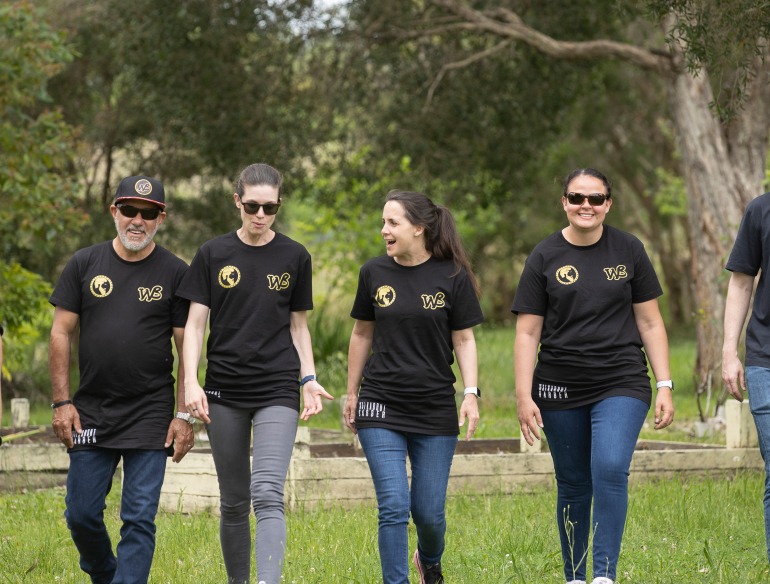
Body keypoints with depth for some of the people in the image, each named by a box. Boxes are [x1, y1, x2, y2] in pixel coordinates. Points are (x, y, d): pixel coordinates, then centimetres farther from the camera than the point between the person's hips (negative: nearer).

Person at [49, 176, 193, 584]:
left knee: (139, 519, -5)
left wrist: (184, 415, -5)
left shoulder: (175, 273, 1)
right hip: (91, 412, 2)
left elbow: (188, 347, 1)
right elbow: (61, 334, 6)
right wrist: (61, 402, -1)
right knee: (81, 514, 5)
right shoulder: (84, 264, 5)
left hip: (150, 413, -2)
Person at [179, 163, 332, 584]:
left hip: (277, 392, -1)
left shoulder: (295, 257, 6)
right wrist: (191, 382, -9)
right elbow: (195, 324, 3)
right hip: (224, 393, 1)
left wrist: (309, 379, 1)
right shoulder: (213, 255, 4)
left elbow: (298, 325, 13)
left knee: (268, 495, -17)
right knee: (233, 501, 9)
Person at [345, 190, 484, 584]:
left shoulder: (453, 277, -4)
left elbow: (464, 340, 1)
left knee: (429, 512, 6)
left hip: (435, 411, 0)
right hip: (381, 407, 1)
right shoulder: (374, 273, 2)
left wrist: (471, 393, -10)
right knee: (393, 507, -10)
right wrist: (351, 393, 15)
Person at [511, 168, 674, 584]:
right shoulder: (545, 257, 2)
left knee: (611, 470, -20)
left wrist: (665, 386, 2)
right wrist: (524, 396, -7)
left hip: (622, 383, 0)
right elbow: (528, 333, 1)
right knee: (573, 485, 6)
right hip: (560, 388, 1)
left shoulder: (629, 250, 5)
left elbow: (649, 322, 8)